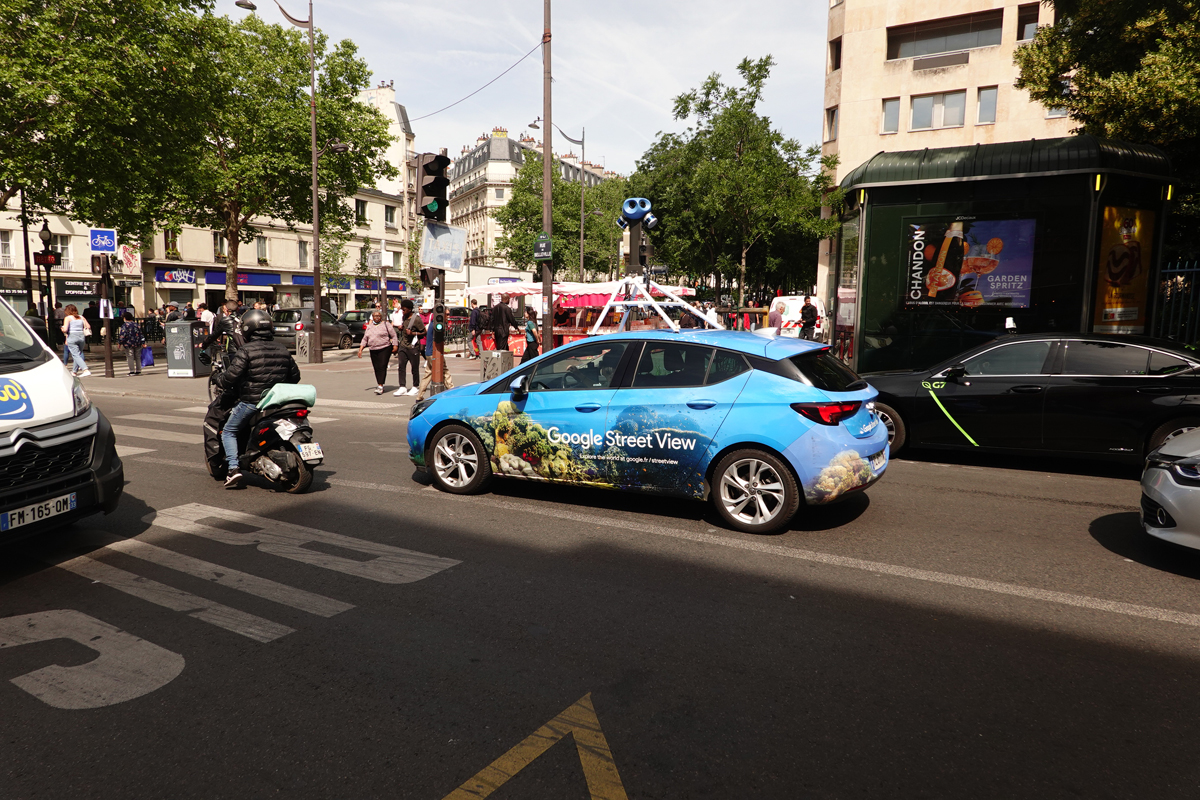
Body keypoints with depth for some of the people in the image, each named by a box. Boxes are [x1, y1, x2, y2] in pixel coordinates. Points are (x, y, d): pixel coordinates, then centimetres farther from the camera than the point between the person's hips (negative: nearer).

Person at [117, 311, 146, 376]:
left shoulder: (125, 325, -6)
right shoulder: (137, 325, 10)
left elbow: (122, 335, -11)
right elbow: (141, 334, 12)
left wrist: (119, 342, -2)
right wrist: (143, 342, 15)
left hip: (129, 344, -5)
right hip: (137, 343, 5)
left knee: (130, 357, -3)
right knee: (137, 357, 9)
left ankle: (132, 371, -7)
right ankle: (138, 371, 10)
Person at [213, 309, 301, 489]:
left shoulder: (246, 351, -10)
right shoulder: (282, 349, 8)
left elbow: (231, 375, -15)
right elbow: (295, 375, 14)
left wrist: (219, 382, 6)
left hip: (251, 400, -6)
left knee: (228, 431, 12)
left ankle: (234, 468, -2)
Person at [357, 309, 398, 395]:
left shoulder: (386, 324, 2)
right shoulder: (369, 326, 17)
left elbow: (394, 336, -1)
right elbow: (365, 339, 19)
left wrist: (395, 345, -11)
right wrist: (360, 349, 10)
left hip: (385, 349, -5)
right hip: (373, 350, 5)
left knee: (382, 367, -12)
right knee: (377, 368, 5)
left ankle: (380, 386, -15)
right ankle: (380, 386, 13)